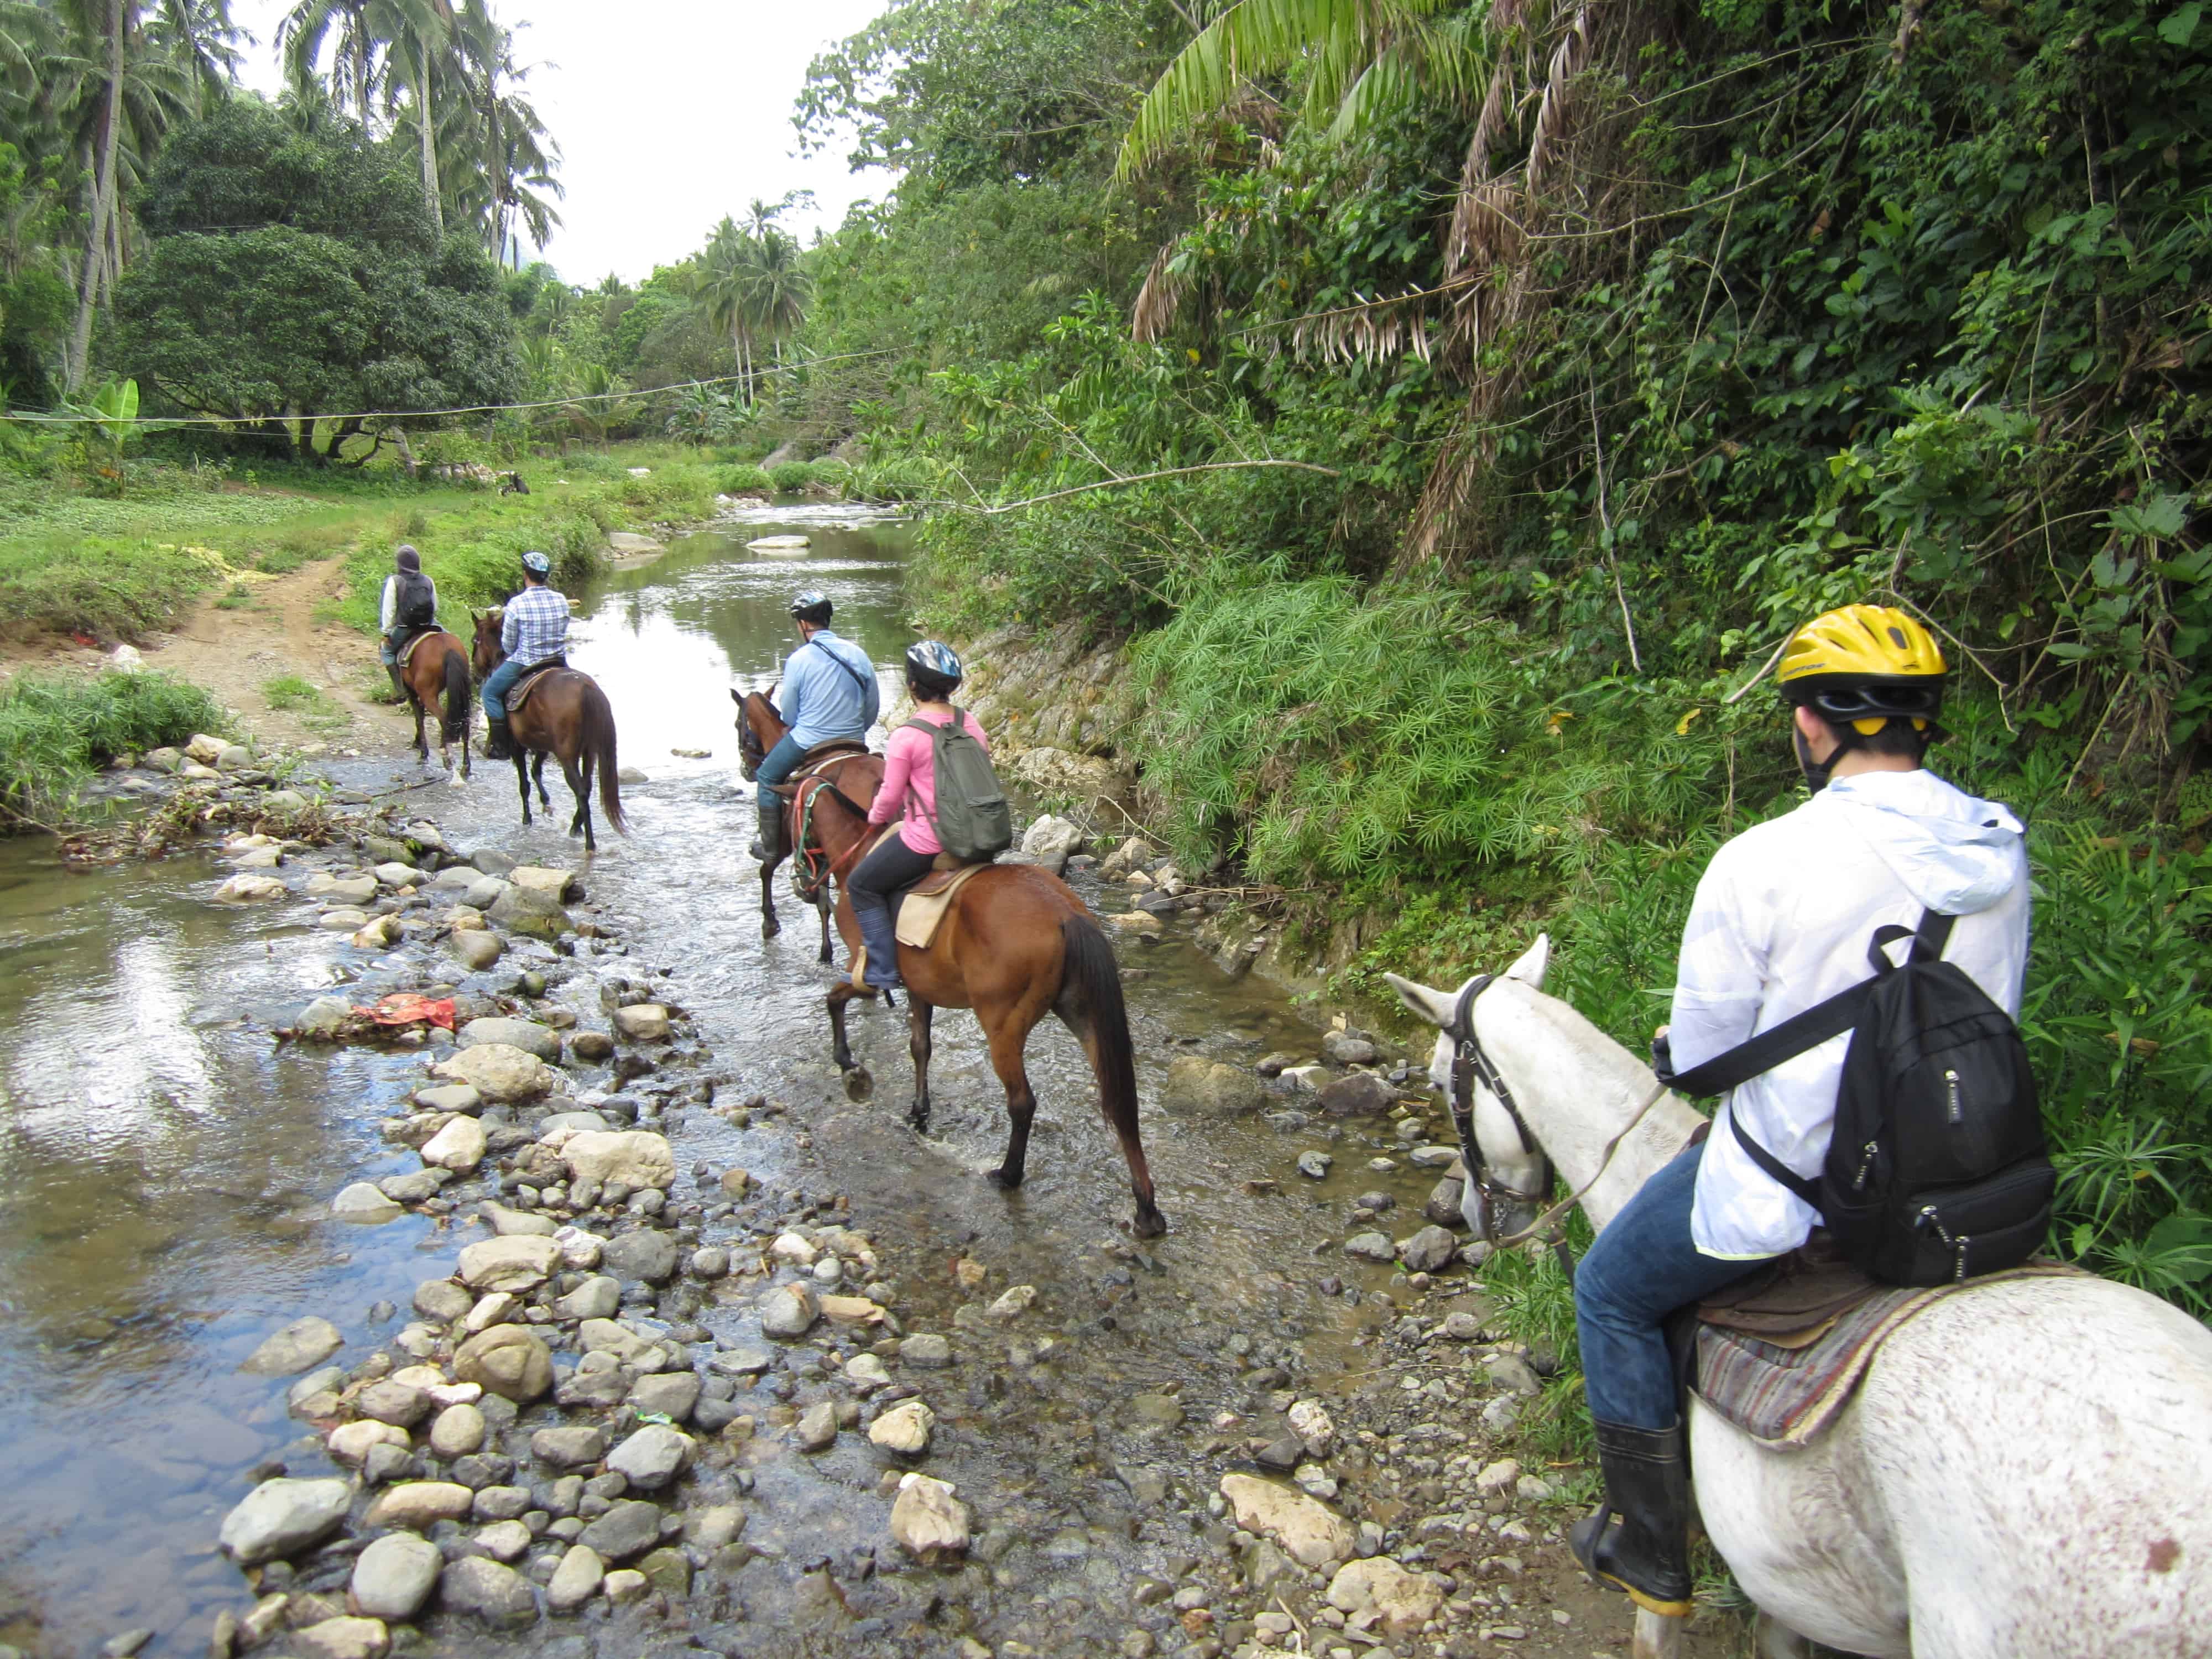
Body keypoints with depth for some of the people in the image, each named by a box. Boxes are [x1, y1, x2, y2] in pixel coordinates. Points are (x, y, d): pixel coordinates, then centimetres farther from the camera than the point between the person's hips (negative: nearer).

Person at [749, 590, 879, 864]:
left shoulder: (798, 660, -14)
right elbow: (873, 709, 5)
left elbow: (789, 714, -5)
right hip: (854, 743, 5)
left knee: (767, 778, 19)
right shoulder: (858, 654, -1)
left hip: (808, 743, -5)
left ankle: (771, 849, 20)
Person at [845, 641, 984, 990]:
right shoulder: (971, 723, 0)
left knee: (862, 885, 14)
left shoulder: (905, 738, -18)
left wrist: (875, 818, 12)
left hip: (925, 840, -7)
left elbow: (890, 797, -10)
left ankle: (882, 971, 12)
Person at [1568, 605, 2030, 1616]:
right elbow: (1992, 1015, 9)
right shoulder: (2001, 850, -3)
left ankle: (1652, 1554, 30)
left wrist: (1678, 1048, 9)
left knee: (1613, 1291, 18)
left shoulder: (1763, 861, -23)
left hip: (1798, 1175, -7)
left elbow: (1701, 1050, -14)